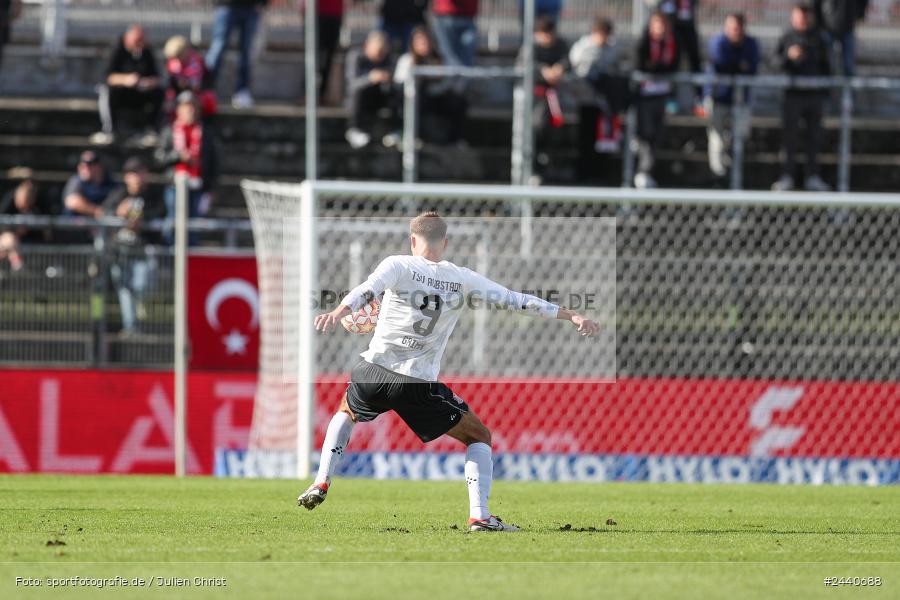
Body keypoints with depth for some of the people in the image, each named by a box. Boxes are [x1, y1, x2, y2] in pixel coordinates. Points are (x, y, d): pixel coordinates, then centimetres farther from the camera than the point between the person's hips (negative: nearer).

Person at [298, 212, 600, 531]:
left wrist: (338, 313, -36)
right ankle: (479, 515, -2)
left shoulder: (397, 266, 2)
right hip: (420, 383, -1)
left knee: (346, 412, 35)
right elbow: (516, 300, 9)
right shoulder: (463, 280, 5)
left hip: (374, 372, 1)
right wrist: (572, 316, 15)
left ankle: (321, 483, 20)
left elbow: (367, 290, -18)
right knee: (479, 437, 14)